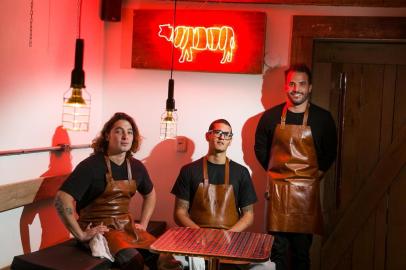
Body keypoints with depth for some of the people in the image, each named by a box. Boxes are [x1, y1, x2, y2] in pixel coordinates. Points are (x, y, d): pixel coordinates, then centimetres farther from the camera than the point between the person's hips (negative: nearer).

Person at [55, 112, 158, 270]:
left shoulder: (136, 167, 6)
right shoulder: (91, 166, -15)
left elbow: (150, 194, 25)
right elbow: (62, 199, -23)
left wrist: (143, 225, 14)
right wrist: (81, 235, -21)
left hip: (127, 227, 6)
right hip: (99, 230, -6)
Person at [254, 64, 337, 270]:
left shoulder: (323, 118, 1)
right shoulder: (271, 116, 3)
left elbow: (330, 153, 10)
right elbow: (260, 148, 13)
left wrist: (316, 174, 5)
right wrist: (275, 172, 10)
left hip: (306, 190, 0)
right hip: (277, 188, 1)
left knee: (302, 247, 6)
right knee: (278, 247, 4)